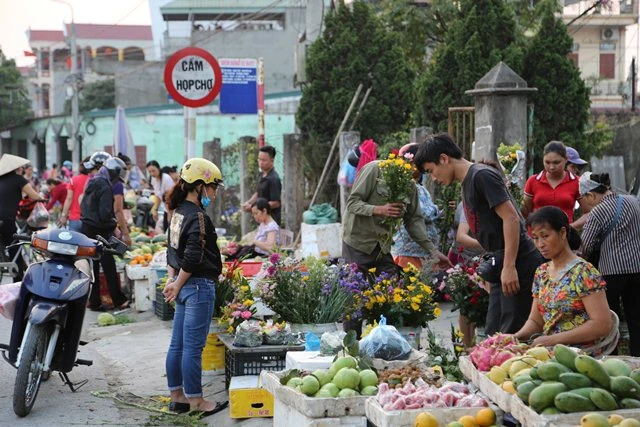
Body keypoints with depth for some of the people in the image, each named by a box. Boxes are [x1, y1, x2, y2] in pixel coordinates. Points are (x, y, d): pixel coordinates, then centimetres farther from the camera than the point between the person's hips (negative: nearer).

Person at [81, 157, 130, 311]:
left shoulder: (91, 183, 12)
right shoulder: (105, 187, -16)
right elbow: (105, 214, -22)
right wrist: (113, 223, -3)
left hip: (87, 228, 9)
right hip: (99, 231, -9)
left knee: (92, 266, 11)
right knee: (109, 267, -2)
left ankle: (94, 302, 14)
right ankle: (119, 301, 5)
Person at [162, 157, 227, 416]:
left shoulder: (178, 212, 11)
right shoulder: (198, 218, -17)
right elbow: (192, 258, -20)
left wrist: (172, 279, 10)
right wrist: (177, 285, -10)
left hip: (185, 286, 9)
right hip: (199, 287, -9)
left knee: (177, 344, 14)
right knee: (193, 347, -1)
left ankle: (177, 397, 24)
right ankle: (195, 401, 7)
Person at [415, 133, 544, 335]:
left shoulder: (482, 176, -11)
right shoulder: (467, 183, 18)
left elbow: (511, 218, -18)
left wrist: (509, 267, -22)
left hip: (518, 264, -10)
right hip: (502, 267, 10)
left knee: (511, 335, -8)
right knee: (492, 336, 11)